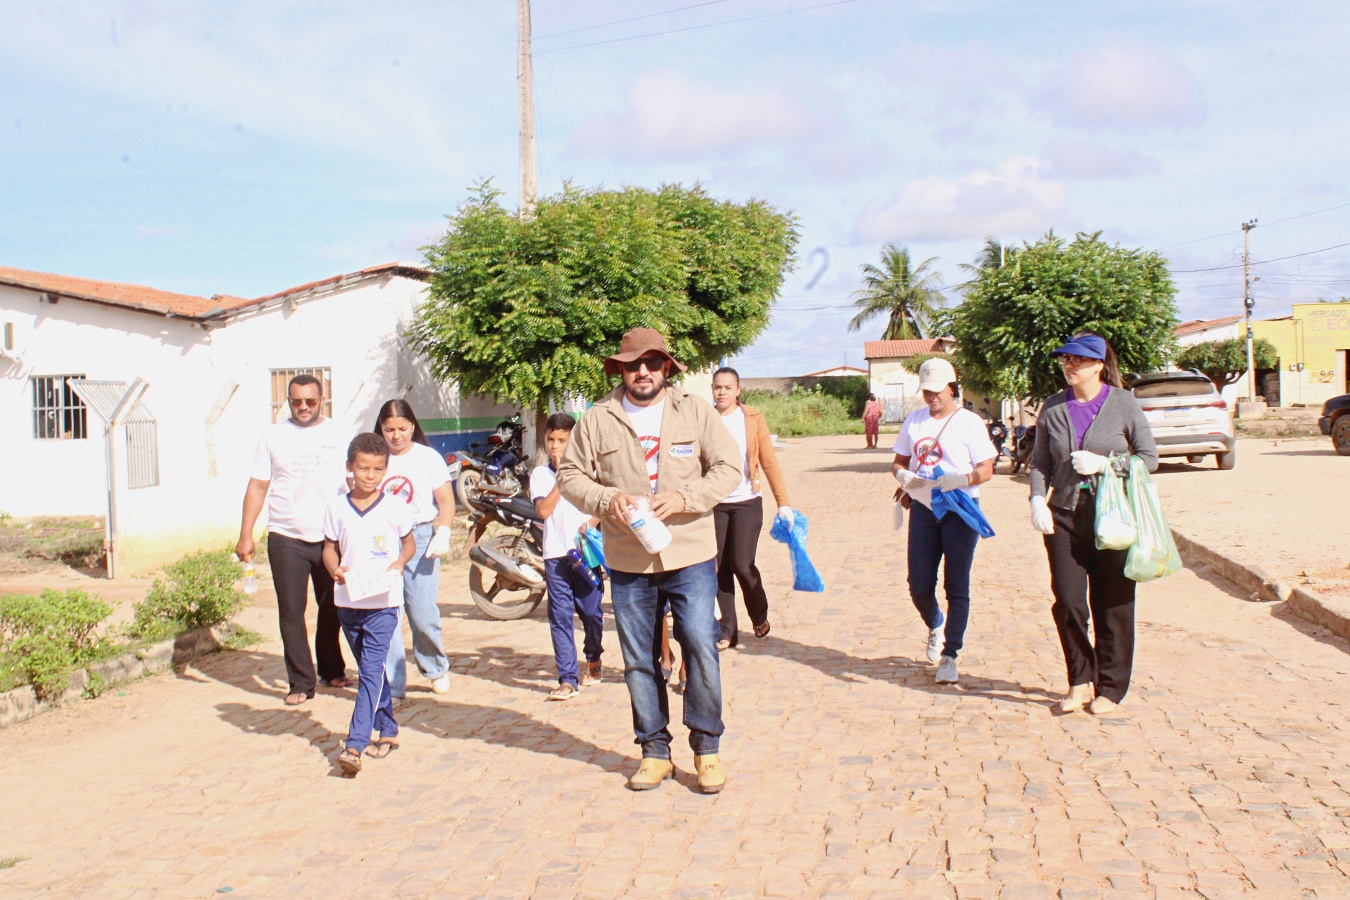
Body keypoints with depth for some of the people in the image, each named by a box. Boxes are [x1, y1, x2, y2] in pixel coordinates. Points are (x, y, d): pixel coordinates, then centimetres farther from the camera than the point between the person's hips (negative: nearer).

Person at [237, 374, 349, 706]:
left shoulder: (338, 433, 6)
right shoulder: (274, 435, 5)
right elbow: (257, 486, 6)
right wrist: (245, 535, -1)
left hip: (331, 537, 1)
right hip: (286, 538, -1)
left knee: (333, 608, 11)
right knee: (291, 611, -2)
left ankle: (332, 669, 30)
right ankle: (300, 682, 7)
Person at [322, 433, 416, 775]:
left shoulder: (395, 507, -3)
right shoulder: (337, 508, 3)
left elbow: (409, 542, 9)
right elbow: (330, 547, 8)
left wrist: (400, 562, -11)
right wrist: (335, 570, -12)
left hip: (383, 601, -3)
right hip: (348, 601, 4)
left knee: (371, 671, -10)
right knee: (370, 670, 15)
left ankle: (355, 745, -11)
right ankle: (387, 731, 30)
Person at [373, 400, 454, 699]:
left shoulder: (428, 457, 3)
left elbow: (446, 501, 3)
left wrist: (443, 534, -12)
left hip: (419, 538, -2)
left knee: (422, 612, -4)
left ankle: (436, 668, 22)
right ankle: (392, 683, 10)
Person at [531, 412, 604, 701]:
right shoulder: (539, 474, 6)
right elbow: (544, 510, -8)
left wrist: (591, 523, -13)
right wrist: (561, 476, -10)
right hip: (555, 555, 1)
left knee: (591, 611, 6)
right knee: (560, 616, -2)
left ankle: (593, 660, 33)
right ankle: (567, 679, 1)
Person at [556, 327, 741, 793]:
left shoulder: (696, 411, 2)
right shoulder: (597, 419, 4)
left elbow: (728, 467, 0)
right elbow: (570, 475, 5)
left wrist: (684, 497, -15)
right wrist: (606, 499, -14)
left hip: (691, 558, -1)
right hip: (627, 563, 2)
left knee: (702, 650, -2)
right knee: (639, 661, 9)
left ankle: (706, 749, 15)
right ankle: (655, 751, 24)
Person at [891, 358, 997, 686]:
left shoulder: (970, 422, -3)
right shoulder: (914, 421, 11)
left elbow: (986, 470, -5)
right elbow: (898, 461, 16)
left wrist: (958, 480, -23)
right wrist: (903, 476, -7)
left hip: (961, 511, -4)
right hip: (923, 510, 4)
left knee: (957, 586, -3)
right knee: (919, 585, 4)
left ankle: (949, 655, 3)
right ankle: (936, 627, 35)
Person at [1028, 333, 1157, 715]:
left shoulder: (1123, 403, 0)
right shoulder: (1053, 408, 8)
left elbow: (1149, 457, 2)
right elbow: (1040, 461, 10)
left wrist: (1104, 463, -12)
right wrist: (1037, 499, -6)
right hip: (1064, 515, 2)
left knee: (1112, 607, 4)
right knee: (1067, 601, -3)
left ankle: (1109, 688, 18)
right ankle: (1080, 682, 16)